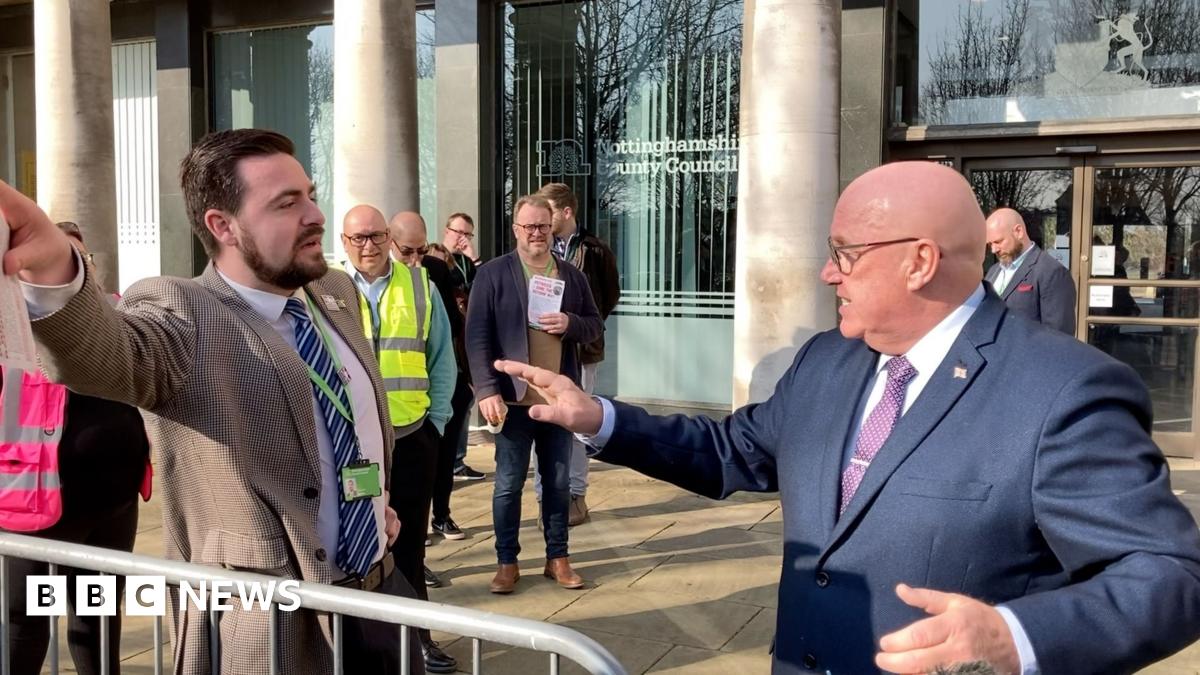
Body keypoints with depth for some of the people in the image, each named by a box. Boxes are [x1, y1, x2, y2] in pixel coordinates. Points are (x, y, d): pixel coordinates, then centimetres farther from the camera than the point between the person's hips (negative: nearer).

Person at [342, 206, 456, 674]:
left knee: (409, 541, 12)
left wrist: (437, 419, 0)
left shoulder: (419, 285, 5)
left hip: (412, 434, 2)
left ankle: (414, 633, 24)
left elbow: (442, 358, 7)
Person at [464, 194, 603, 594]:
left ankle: (557, 558, 24)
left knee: (558, 482, 12)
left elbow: (595, 325, 12)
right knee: (508, 484, 6)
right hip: (514, 397, -3)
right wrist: (487, 390, -16)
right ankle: (507, 562, 19)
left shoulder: (572, 276, 9)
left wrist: (570, 323, -11)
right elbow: (477, 335, -8)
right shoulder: (492, 274, -3)